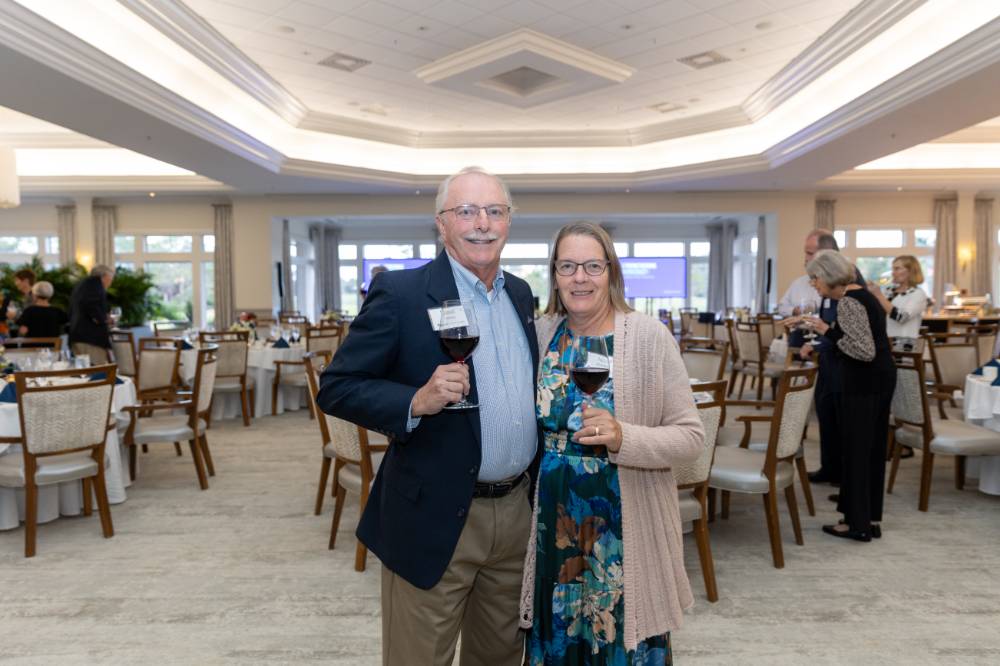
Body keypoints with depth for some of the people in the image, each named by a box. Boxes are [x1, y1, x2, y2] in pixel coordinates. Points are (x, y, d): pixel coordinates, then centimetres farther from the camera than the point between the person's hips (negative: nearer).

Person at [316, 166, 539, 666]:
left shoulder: (521, 293, 7)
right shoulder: (400, 292, -12)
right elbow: (335, 389, -12)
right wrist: (416, 403, -27)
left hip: (517, 512, 6)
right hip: (435, 518, -6)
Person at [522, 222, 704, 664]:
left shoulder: (649, 335, -10)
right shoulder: (541, 333, 1)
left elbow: (690, 436, -10)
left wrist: (623, 438, -26)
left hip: (626, 536, -3)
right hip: (553, 532, 4)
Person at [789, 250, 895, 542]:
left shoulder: (848, 302, -17)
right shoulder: (862, 294, 13)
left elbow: (865, 351, -24)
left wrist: (828, 331, -18)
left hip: (864, 382, -10)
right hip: (879, 378, 10)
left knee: (856, 449, -1)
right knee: (872, 447, 14)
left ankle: (858, 523, 8)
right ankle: (871, 518, 23)